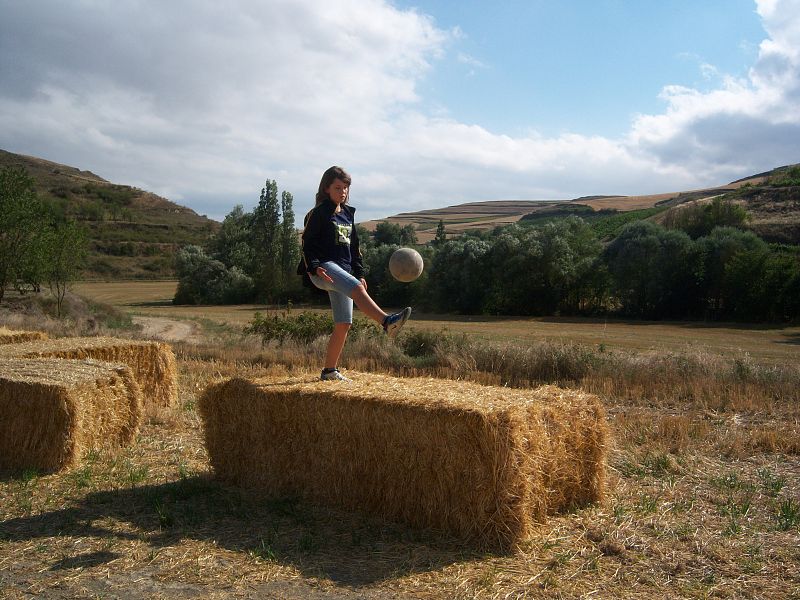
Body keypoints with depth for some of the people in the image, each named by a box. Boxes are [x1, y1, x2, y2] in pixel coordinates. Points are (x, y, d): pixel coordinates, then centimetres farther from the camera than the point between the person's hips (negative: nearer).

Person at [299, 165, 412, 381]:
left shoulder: (348, 214, 20)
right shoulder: (318, 213, 0)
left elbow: (354, 247, 25)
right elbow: (307, 243, -6)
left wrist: (359, 274, 18)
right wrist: (315, 267, -22)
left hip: (343, 271, 7)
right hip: (323, 268, -7)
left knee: (344, 324, 3)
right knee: (357, 289, -35)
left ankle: (329, 370, 12)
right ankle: (387, 322, -54)